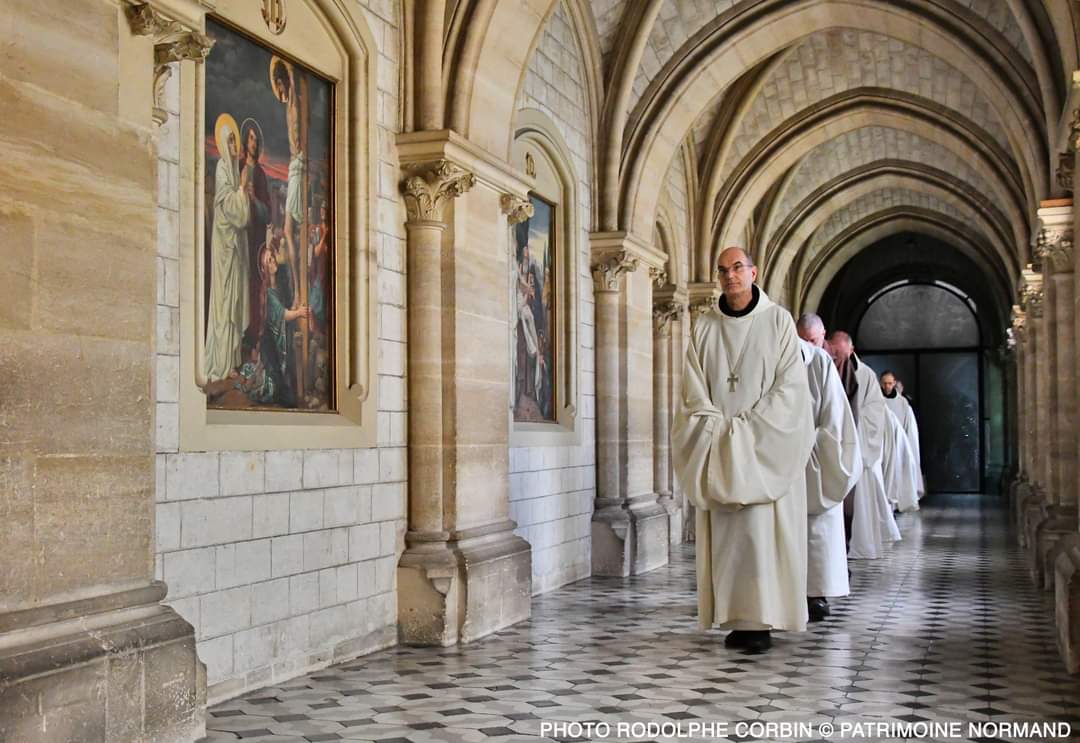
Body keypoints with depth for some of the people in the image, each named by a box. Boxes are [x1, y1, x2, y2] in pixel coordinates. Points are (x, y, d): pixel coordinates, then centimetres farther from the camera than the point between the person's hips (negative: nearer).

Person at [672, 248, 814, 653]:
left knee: (763, 529, -7)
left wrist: (747, 428, -12)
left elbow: (789, 384, -5)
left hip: (766, 446, -3)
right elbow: (694, 391, 5)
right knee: (726, 531, 0)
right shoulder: (704, 327, 8)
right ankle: (737, 618, 4)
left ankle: (762, 620, -4)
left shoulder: (778, 320, 1)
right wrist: (719, 431, -9)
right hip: (717, 446, 3)